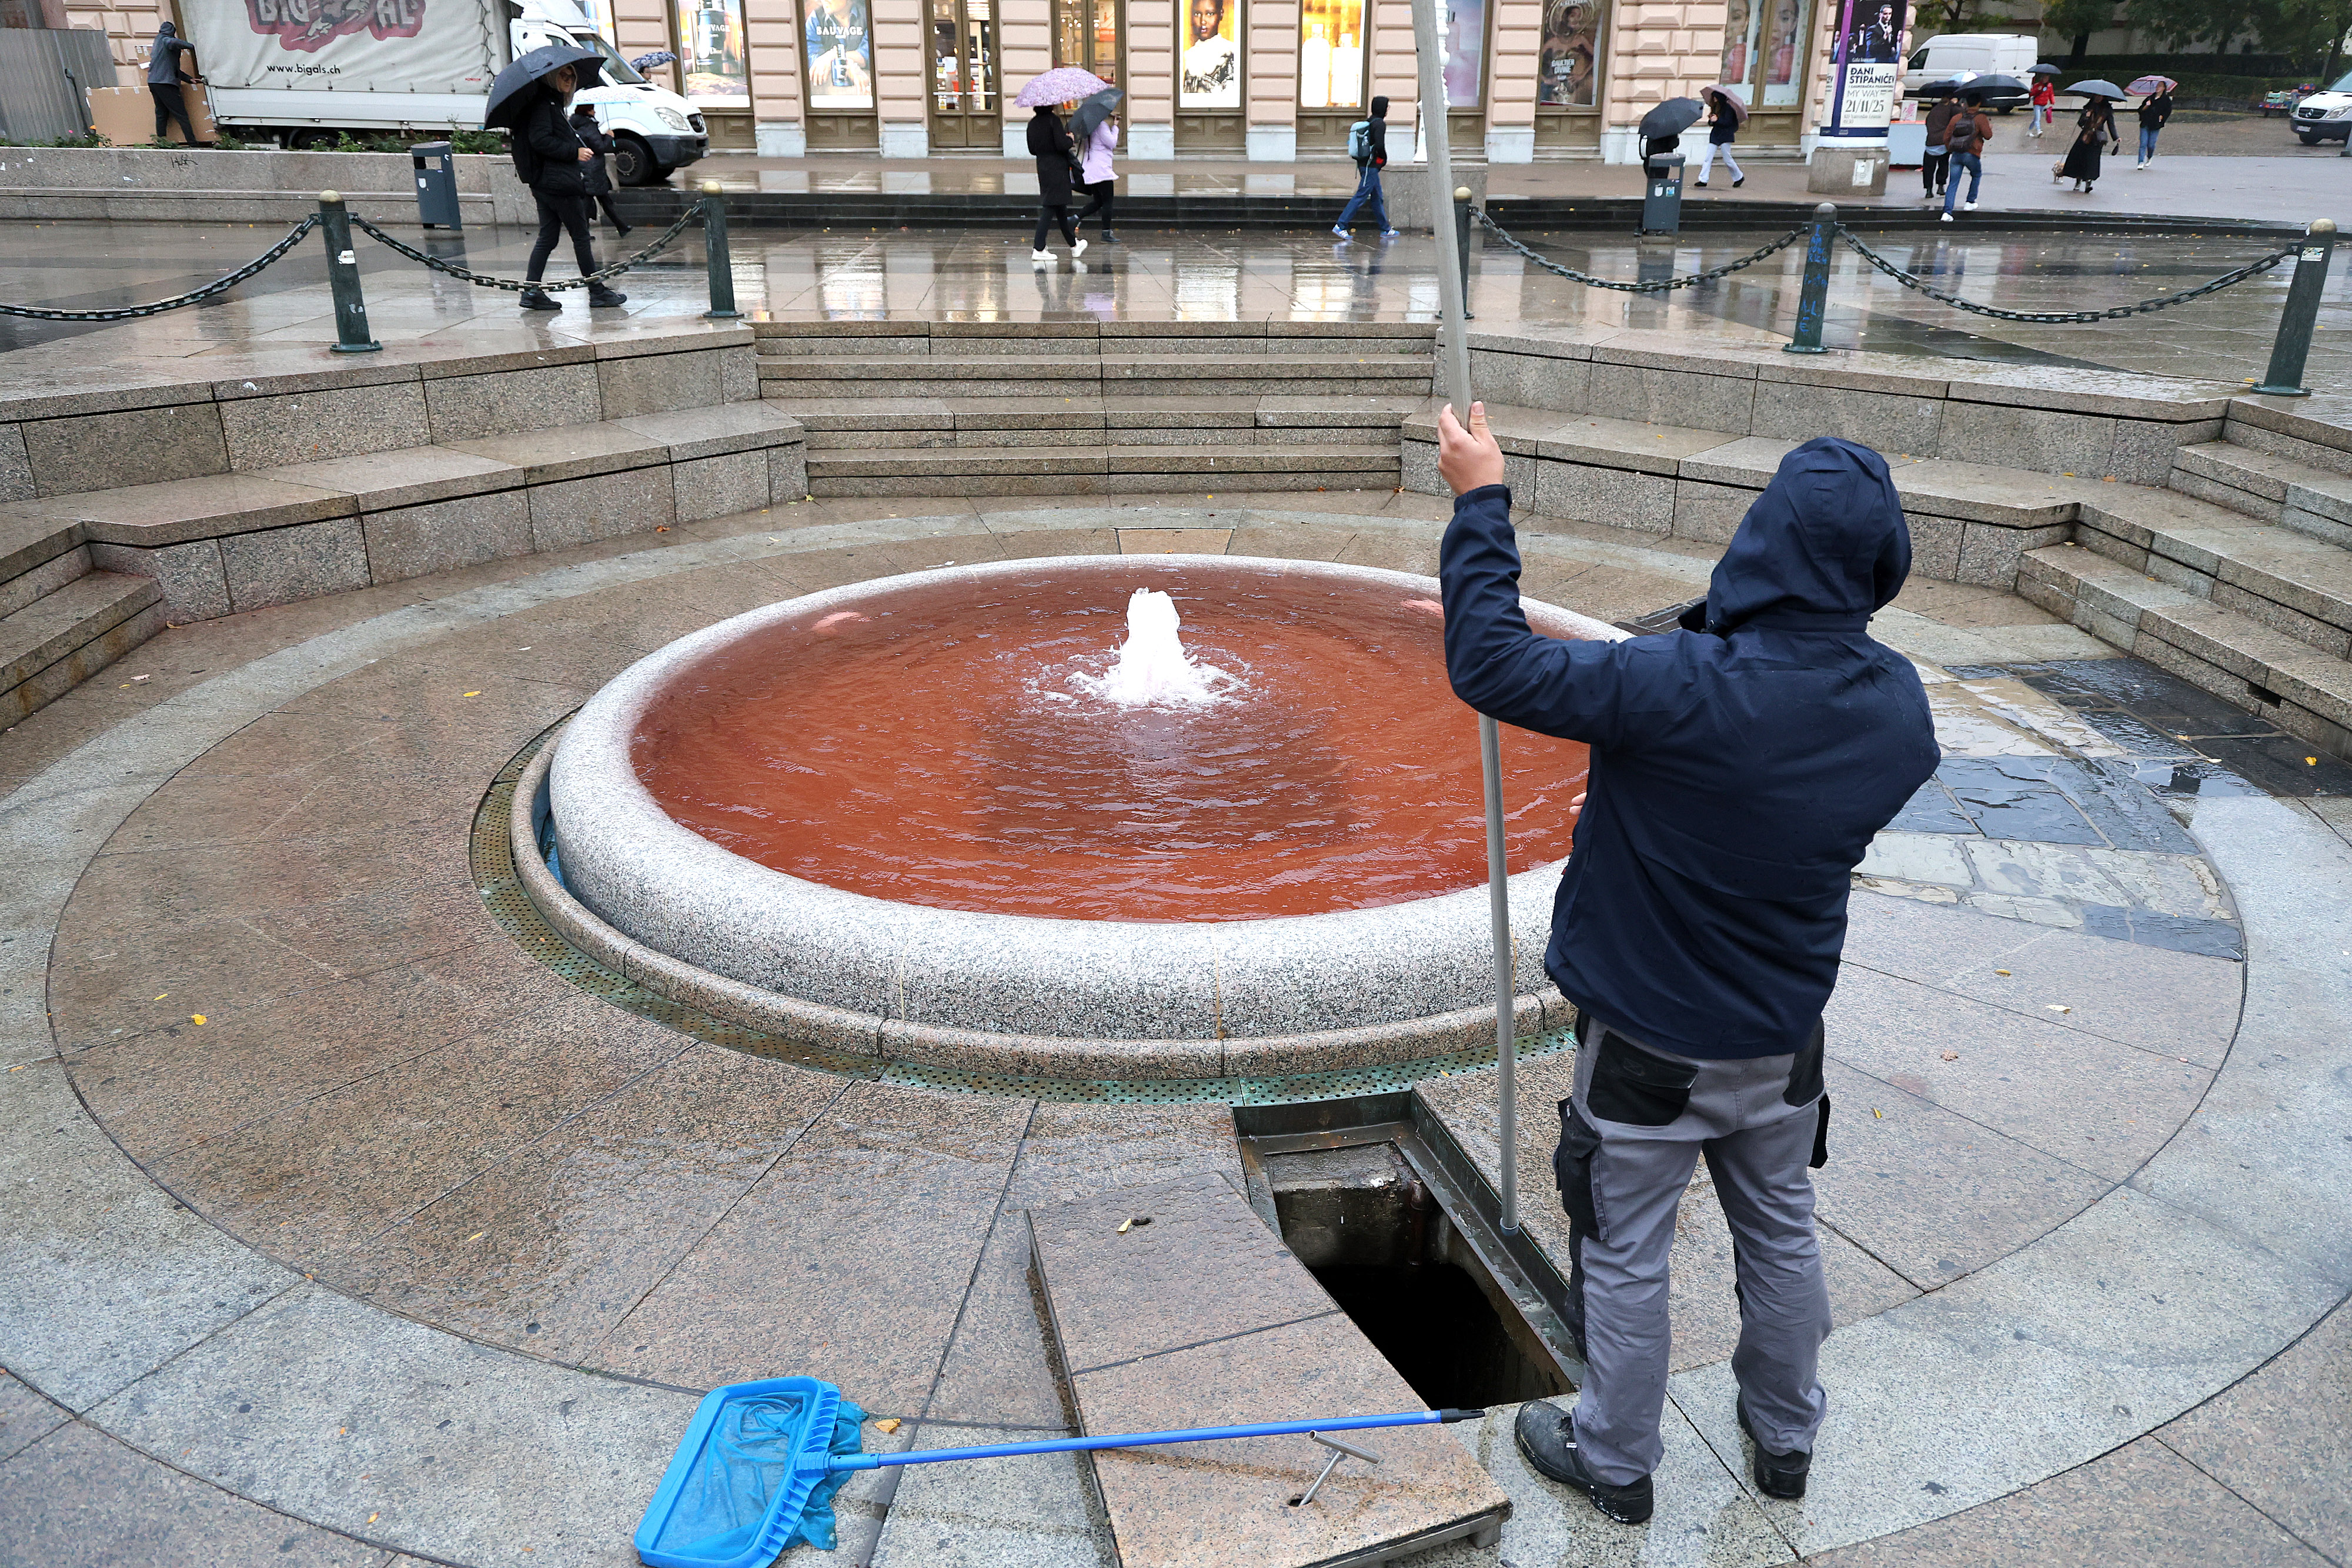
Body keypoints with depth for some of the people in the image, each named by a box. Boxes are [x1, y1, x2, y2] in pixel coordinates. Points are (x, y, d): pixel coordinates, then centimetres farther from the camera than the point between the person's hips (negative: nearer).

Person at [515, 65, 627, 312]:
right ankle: (597, 292, 5)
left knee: (547, 238, 8)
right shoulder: (544, 103, -11)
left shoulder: (552, 102, 19)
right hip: (559, 182, -10)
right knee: (581, 237, -2)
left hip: (544, 183, 10)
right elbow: (540, 140, -21)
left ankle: (531, 292, 5)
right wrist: (575, 152, -20)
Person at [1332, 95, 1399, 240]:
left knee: (1377, 197, 13)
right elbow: (1380, 145, -25)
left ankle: (1385, 229, 19)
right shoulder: (1380, 123, -14)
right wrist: (1384, 160, -6)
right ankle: (1340, 226, -11)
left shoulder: (1368, 122, 13)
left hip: (1363, 164, 10)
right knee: (1361, 196, -9)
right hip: (1371, 166, -10)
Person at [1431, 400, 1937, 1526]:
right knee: (1780, 1234, 26)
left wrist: (1480, 502, -16)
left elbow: (1489, 665, -28)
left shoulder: (1678, 691, -33)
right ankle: (1785, 1436, 48)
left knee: (1625, 1258, 15)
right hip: (1784, 1040, 6)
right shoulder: (1898, 706, -13)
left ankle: (1616, 1462, 36)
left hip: (1650, 1045, -5)